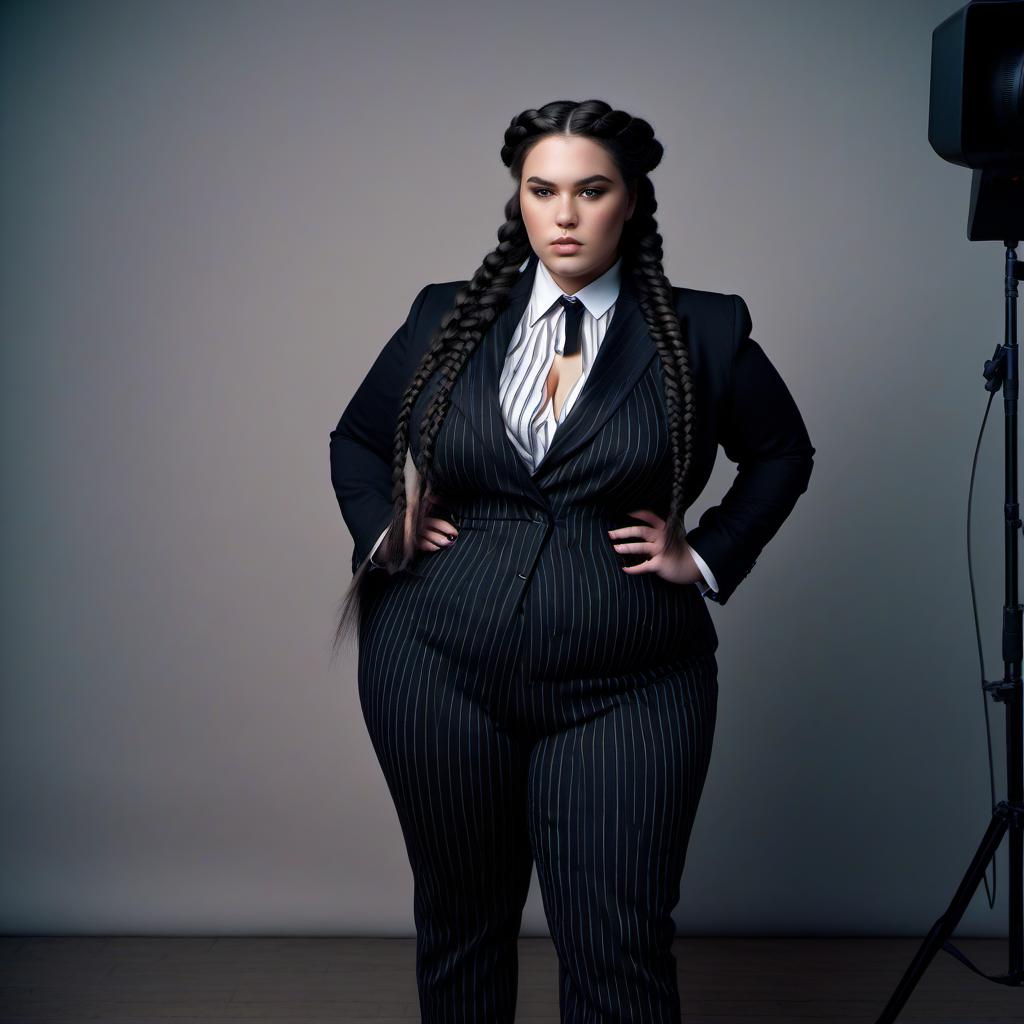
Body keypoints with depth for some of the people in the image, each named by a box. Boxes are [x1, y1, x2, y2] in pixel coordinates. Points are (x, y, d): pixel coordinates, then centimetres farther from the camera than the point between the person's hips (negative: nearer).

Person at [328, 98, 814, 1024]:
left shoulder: (704, 334, 1)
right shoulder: (447, 318, 6)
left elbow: (784, 454, 15)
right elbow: (356, 440, 19)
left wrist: (709, 557, 4)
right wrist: (383, 535, 4)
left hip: (628, 688, -2)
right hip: (438, 670, 2)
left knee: (620, 947, -5)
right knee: (461, 920, 15)